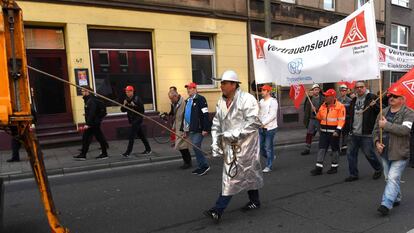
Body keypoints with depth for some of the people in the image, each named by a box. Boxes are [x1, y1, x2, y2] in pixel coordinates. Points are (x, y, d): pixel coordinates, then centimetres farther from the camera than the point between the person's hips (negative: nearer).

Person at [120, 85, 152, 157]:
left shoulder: (136, 99, -11)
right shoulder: (126, 100, 8)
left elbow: (142, 109, -16)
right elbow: (123, 110, 6)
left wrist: (134, 106, -26)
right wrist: (124, 105, -12)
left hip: (138, 119, -7)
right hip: (132, 120, 7)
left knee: (131, 136, -10)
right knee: (141, 135, 14)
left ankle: (128, 152, -5)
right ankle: (148, 149, 23)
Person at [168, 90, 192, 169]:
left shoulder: (183, 102, -19)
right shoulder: (176, 103, 10)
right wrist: (174, 127, 20)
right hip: (178, 128, 9)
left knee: (182, 146, -4)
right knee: (182, 146, 13)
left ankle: (187, 162, 9)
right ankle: (187, 161, 24)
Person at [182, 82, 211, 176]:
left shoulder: (200, 99, -11)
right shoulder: (187, 101, 17)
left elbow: (205, 115, -17)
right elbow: (185, 115, 23)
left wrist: (205, 129, -22)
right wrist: (185, 129, 21)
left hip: (198, 129, -9)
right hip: (190, 129, 9)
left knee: (196, 147, -12)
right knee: (195, 148, 12)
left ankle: (205, 166, 2)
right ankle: (201, 167, 21)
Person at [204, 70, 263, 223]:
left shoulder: (247, 99, -14)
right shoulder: (221, 102, 8)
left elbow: (253, 123, -20)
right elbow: (216, 124, 11)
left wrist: (234, 134, -23)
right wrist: (215, 143, 2)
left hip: (244, 144, -7)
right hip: (229, 145, 7)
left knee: (232, 176, -7)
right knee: (248, 173, 18)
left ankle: (218, 210, -3)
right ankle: (254, 201, 35)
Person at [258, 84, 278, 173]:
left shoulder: (273, 101, -10)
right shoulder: (261, 101, 14)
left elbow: (273, 115, -17)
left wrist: (263, 123, -21)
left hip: (269, 128, -7)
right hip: (261, 128, 7)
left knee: (268, 148, -1)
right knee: (260, 147, 10)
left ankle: (268, 166, 11)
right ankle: (271, 157, 34)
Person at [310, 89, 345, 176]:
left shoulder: (340, 106, -10)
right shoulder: (323, 106, 9)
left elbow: (341, 120, -15)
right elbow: (319, 117, 18)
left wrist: (338, 130, -22)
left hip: (334, 132, -5)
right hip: (324, 131, 6)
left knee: (335, 149, 10)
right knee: (321, 148, 3)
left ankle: (334, 167, 24)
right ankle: (319, 168, 5)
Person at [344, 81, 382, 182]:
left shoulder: (372, 98, -6)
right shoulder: (354, 100, 14)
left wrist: (375, 106, -30)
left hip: (366, 133, -6)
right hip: (354, 134, 7)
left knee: (369, 154, 2)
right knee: (350, 153, 8)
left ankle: (378, 169, 30)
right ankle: (353, 174, 20)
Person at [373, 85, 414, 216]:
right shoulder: (384, 112, 9)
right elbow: (376, 130, 13)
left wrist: (386, 125, -21)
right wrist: (377, 142, -3)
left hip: (400, 153, -6)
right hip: (385, 152, 6)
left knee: (393, 178, -10)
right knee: (389, 178, 17)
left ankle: (386, 204, -11)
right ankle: (396, 199, 35)